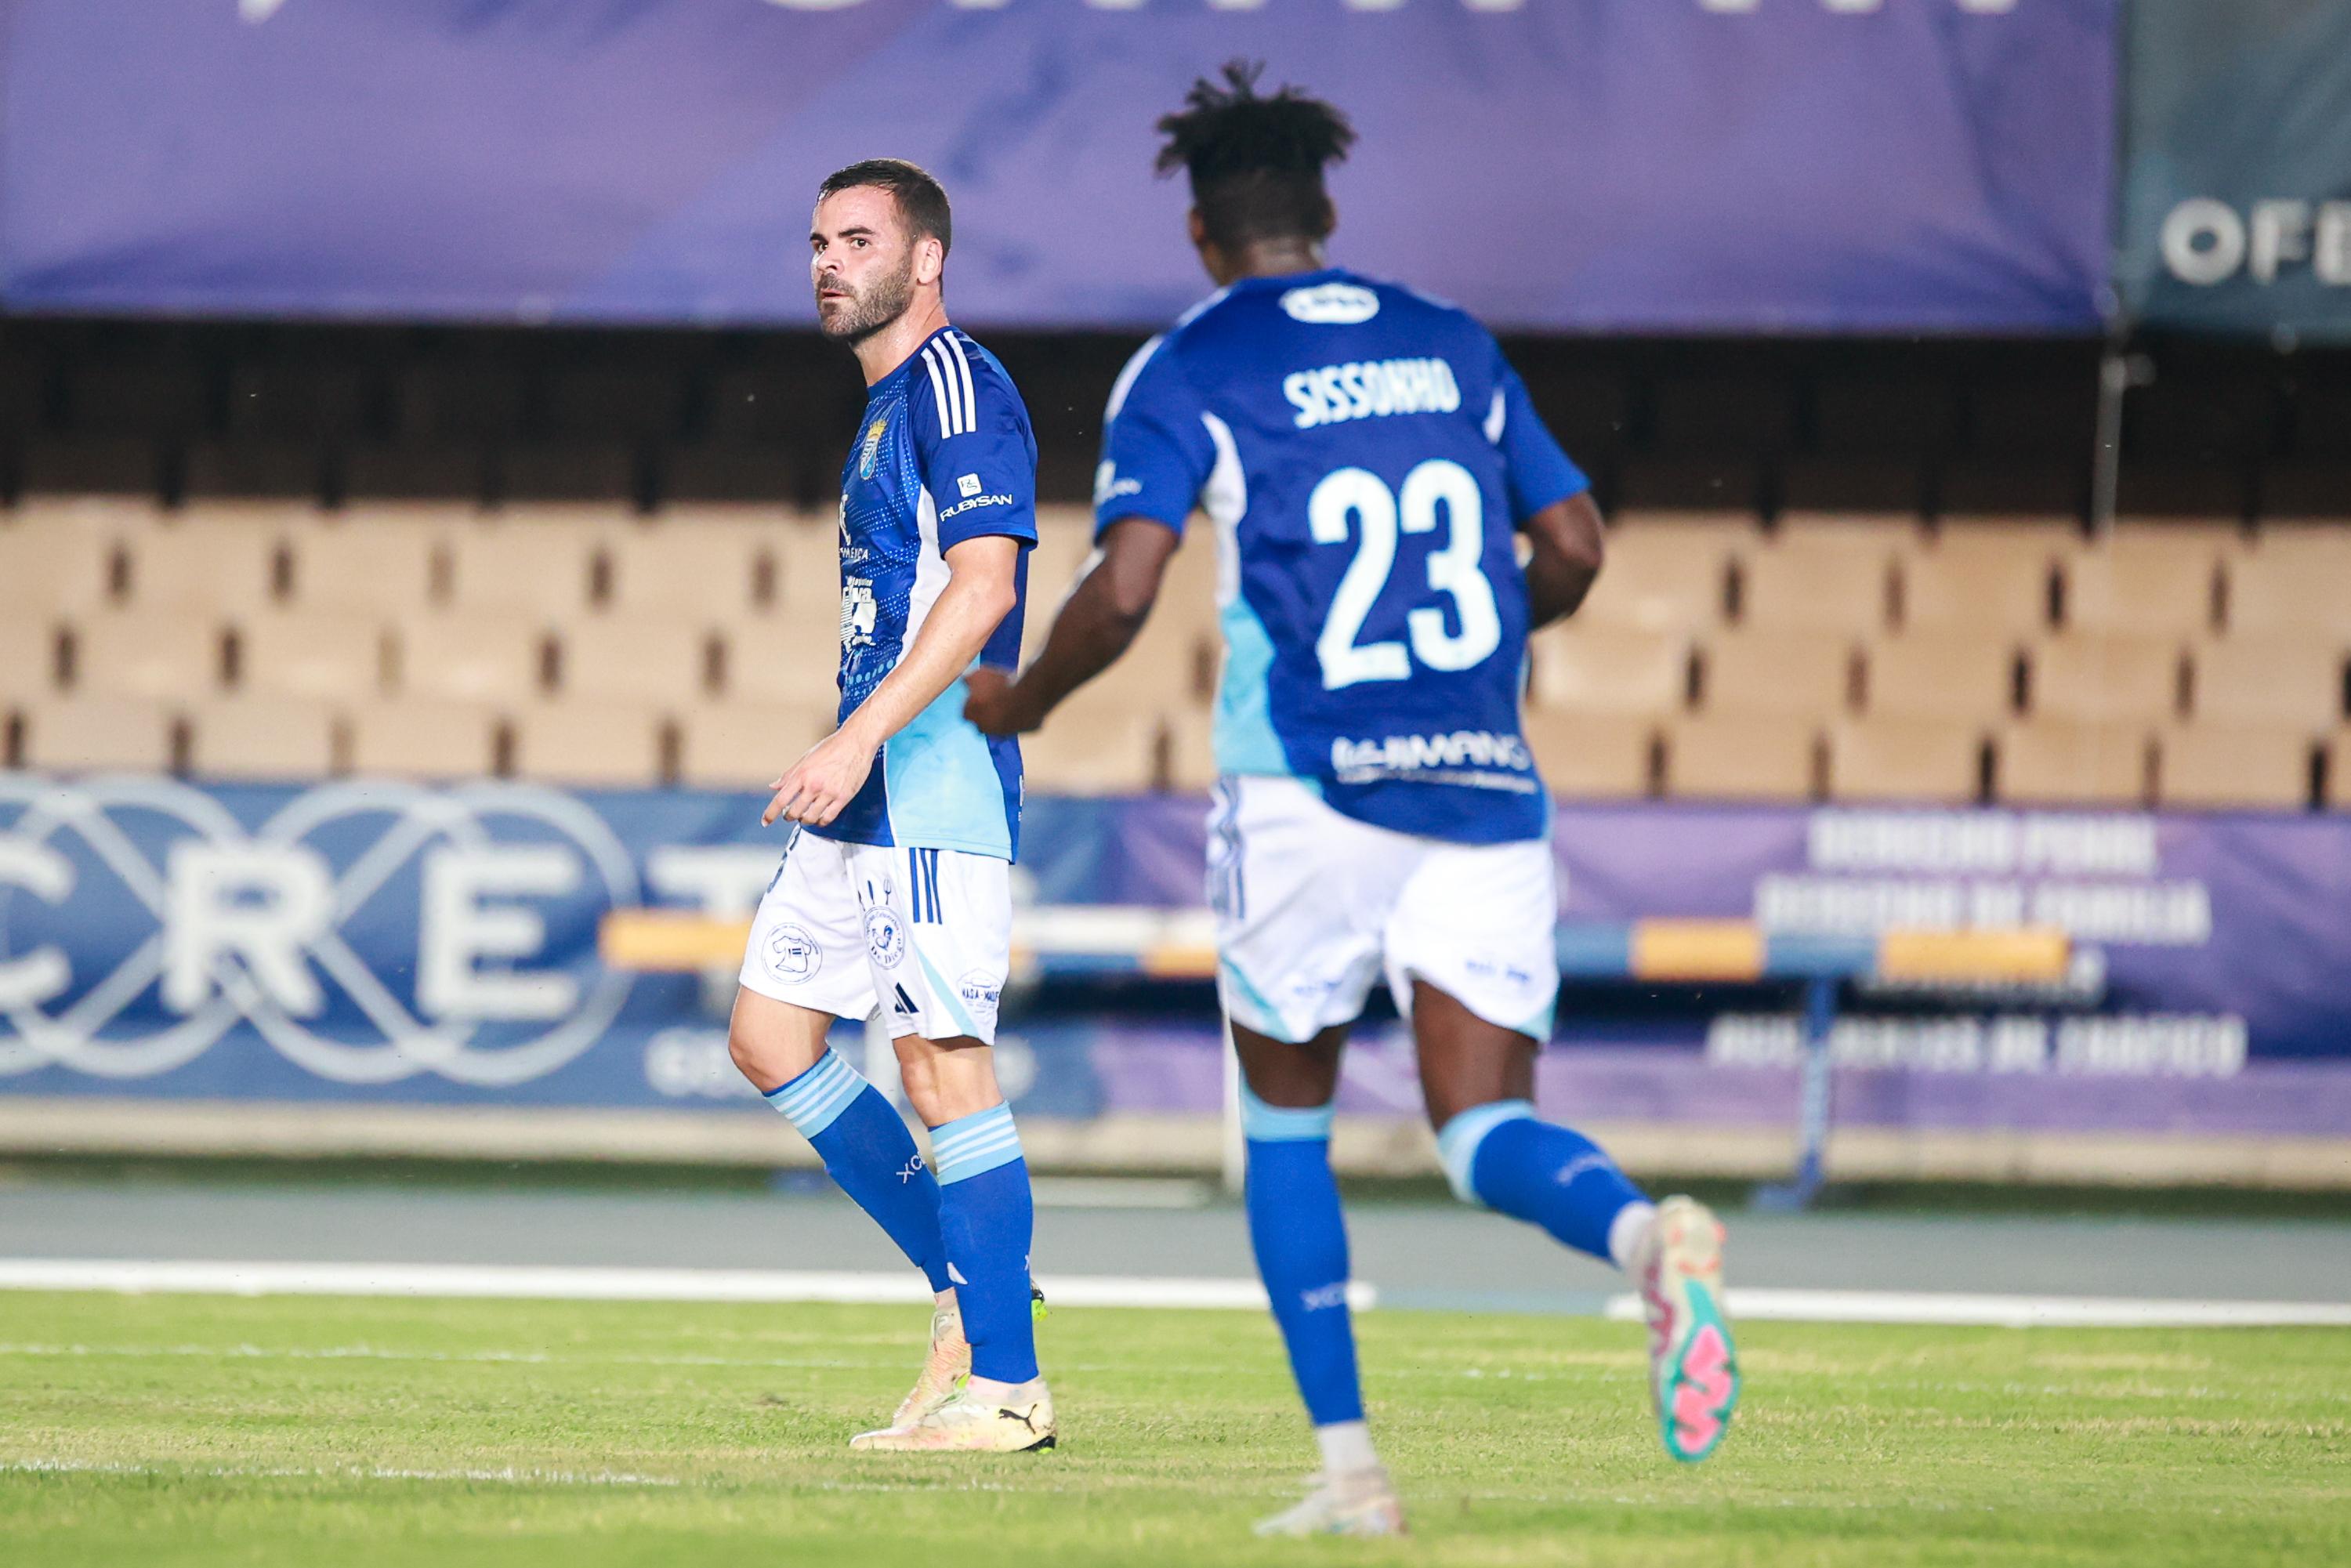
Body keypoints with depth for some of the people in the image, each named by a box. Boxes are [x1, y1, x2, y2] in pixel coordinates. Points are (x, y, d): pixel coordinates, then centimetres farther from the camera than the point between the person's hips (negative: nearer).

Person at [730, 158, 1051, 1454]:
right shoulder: (886, 404, 21)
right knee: (768, 1037, 8)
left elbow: (982, 582, -20)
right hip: (868, 796, 10)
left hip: (936, 781, -10)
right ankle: (967, 1282, 15)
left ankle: (1004, 1384, -6)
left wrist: (858, 738, -25)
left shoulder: (956, 385, -10)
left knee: (941, 1059, -10)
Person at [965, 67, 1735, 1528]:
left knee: (1286, 1121, 16)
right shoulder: (1453, 347, 14)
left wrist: (1022, 699, 8)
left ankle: (1350, 1466, 11)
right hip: (1486, 789, 3)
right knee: (1488, 1128, 0)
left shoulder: (1184, 373, 1)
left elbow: (1122, 591, -10)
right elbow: (1575, 547, 14)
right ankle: (1648, 1234, -35)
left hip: (1307, 792, -3)